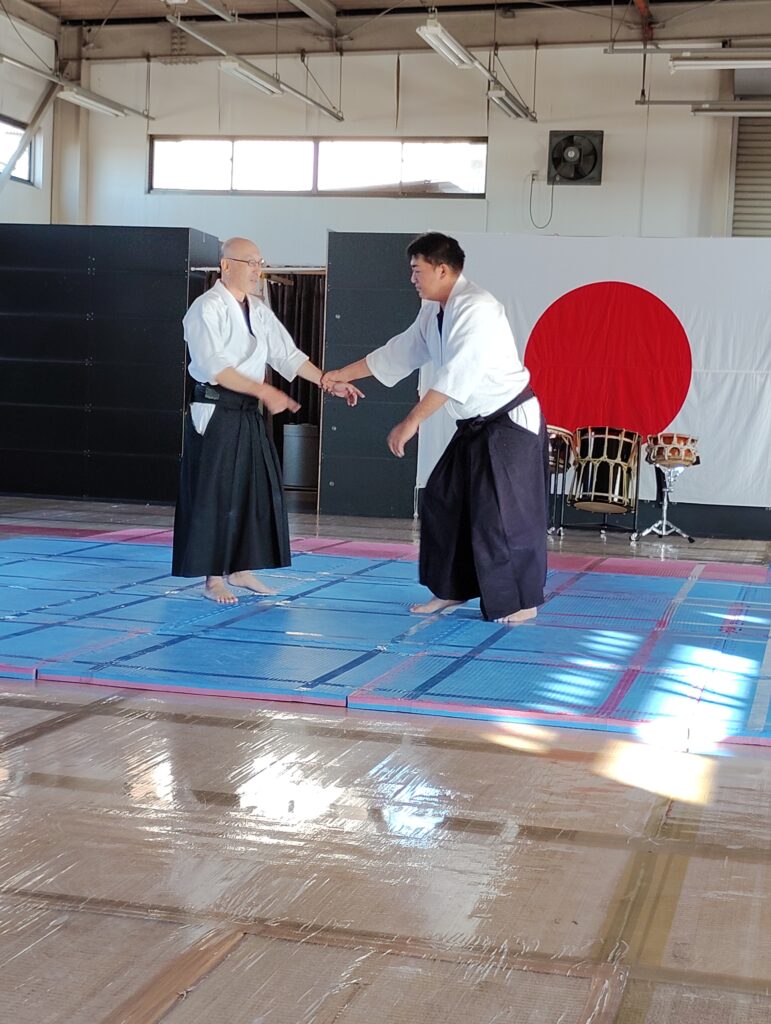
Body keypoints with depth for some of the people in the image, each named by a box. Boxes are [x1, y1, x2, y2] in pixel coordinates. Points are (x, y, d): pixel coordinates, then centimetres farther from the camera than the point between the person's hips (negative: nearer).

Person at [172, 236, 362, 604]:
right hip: (215, 412, -8)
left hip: (248, 414, 8)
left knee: (256, 490, 10)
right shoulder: (207, 309, -11)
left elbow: (287, 355, 15)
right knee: (215, 494, -4)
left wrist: (330, 383, 6)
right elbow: (213, 367, -21)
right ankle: (213, 578, 5)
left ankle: (240, 569, 22)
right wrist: (265, 391, -24)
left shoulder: (258, 311, 13)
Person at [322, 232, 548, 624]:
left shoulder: (477, 309, -24)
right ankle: (451, 589, 21)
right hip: (475, 425, 10)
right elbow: (397, 353, 18)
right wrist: (344, 374, 19)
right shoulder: (433, 312, 7)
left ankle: (520, 602, 4)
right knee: (443, 502, 11)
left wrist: (411, 422, -31)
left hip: (511, 420, -10)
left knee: (502, 512, -8)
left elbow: (456, 375, -31)